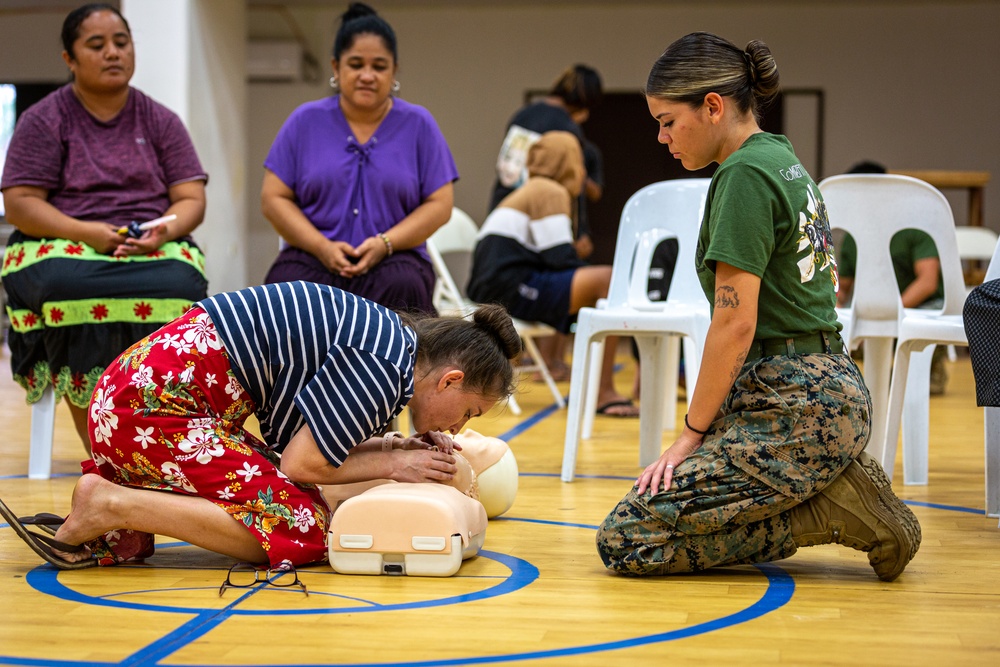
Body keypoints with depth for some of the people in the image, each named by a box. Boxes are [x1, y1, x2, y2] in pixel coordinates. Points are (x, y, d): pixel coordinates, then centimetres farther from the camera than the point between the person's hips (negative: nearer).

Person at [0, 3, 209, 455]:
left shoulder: (160, 121, 14)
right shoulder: (43, 121, 7)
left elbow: (191, 199, 8)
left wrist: (166, 230, -16)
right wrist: (84, 232, -18)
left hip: (153, 250, 2)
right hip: (61, 249, -2)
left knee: (181, 285, -34)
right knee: (75, 289, -38)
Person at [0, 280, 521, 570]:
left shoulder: (386, 335, 14)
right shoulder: (384, 368, -15)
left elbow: (306, 437, 14)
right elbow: (301, 463, -12)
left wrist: (397, 447, 6)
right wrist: (391, 464, -1)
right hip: (157, 403, -10)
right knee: (301, 528, -11)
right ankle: (108, 505, -15)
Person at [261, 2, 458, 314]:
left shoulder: (418, 124, 9)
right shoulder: (305, 122, 10)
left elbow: (440, 204, 5)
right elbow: (274, 198, 7)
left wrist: (384, 243, -11)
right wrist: (323, 247, -9)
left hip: (393, 257, 0)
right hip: (313, 257, 1)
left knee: (403, 287, -36)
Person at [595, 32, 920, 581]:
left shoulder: (745, 174, -13)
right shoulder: (781, 158, 16)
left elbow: (735, 323, -17)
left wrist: (693, 430, -6)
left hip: (797, 410, -10)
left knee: (624, 542, -11)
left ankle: (836, 511, -8)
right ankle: (835, 488, 8)